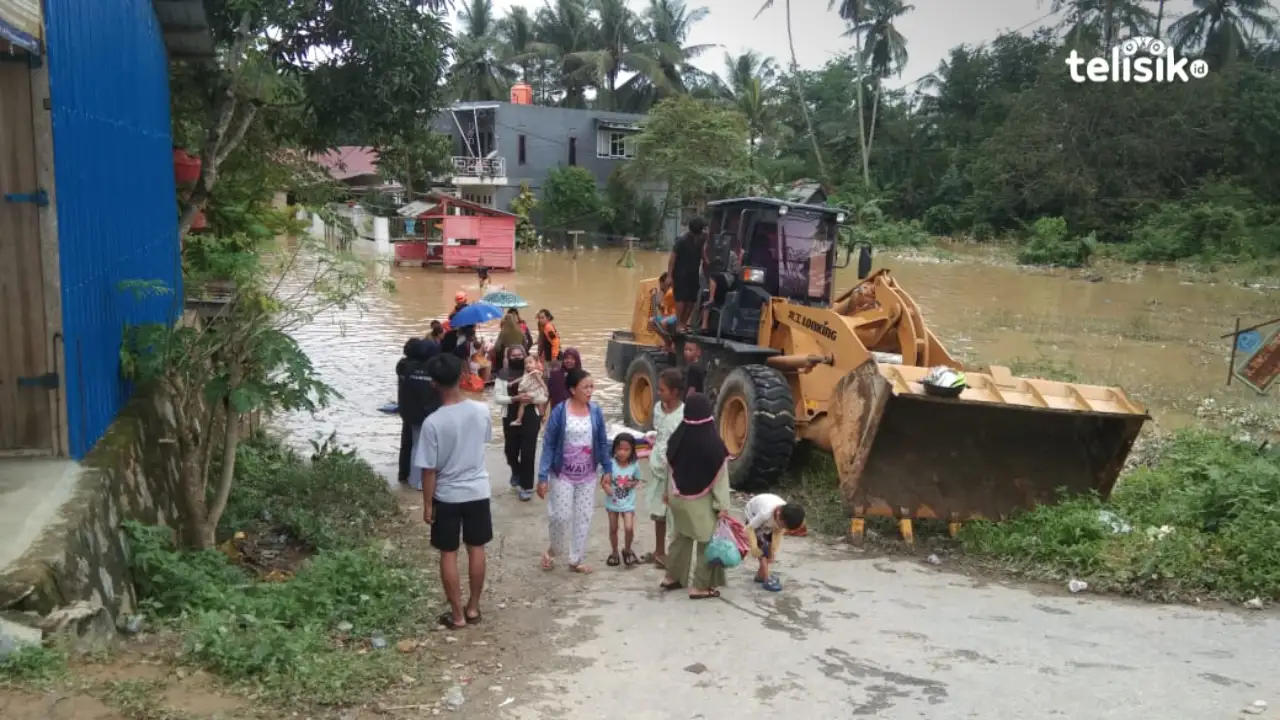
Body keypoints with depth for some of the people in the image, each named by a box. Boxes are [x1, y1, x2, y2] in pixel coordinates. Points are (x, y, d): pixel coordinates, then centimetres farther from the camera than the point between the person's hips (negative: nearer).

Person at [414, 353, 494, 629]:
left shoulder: (432, 422, -21)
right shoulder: (481, 410, -11)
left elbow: (429, 470, -15)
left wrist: (427, 504, -4)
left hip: (447, 496, -3)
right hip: (478, 491, 3)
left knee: (449, 554, 11)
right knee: (476, 549, 16)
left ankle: (457, 614, 19)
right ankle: (473, 608, 27)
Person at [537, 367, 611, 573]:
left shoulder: (596, 412, -3)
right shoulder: (559, 411, -13)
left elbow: (603, 442, 6)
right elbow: (548, 445, -10)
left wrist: (607, 469, 5)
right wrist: (543, 476, -13)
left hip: (588, 475, 3)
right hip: (563, 475, -3)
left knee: (584, 518, 9)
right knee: (561, 516, -2)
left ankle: (577, 560, 23)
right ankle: (553, 550, 26)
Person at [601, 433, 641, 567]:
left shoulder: (634, 465, -10)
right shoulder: (611, 464, -15)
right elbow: (604, 482, -13)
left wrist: (633, 484, -16)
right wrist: (605, 485, -35)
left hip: (628, 503, 0)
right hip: (612, 502, 0)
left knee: (629, 528, -11)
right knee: (613, 529, 13)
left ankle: (627, 551, 17)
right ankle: (614, 553, 33)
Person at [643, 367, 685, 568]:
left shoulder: (684, 415, -20)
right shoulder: (658, 407, 2)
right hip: (657, 468, 7)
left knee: (673, 515, 3)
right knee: (658, 512, 19)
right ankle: (659, 551, 34)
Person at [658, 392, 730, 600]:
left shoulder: (677, 437, -8)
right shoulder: (712, 442, -22)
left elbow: (671, 467, 5)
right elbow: (719, 477, -17)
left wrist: (668, 492, 18)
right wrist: (722, 505, -9)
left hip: (678, 496, 5)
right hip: (701, 499, -5)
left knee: (680, 536, 22)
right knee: (706, 540, 9)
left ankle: (672, 577, 30)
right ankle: (700, 587, 13)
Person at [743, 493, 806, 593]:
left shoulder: (787, 515, -30)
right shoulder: (765, 513, -46)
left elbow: (778, 532, -17)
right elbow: (749, 529, -35)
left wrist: (773, 551, -19)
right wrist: (754, 548, -38)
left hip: (769, 521, 5)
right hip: (754, 515, -5)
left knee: (769, 548, 5)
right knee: (762, 548, -14)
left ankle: (760, 575, 21)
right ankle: (767, 579, -10)